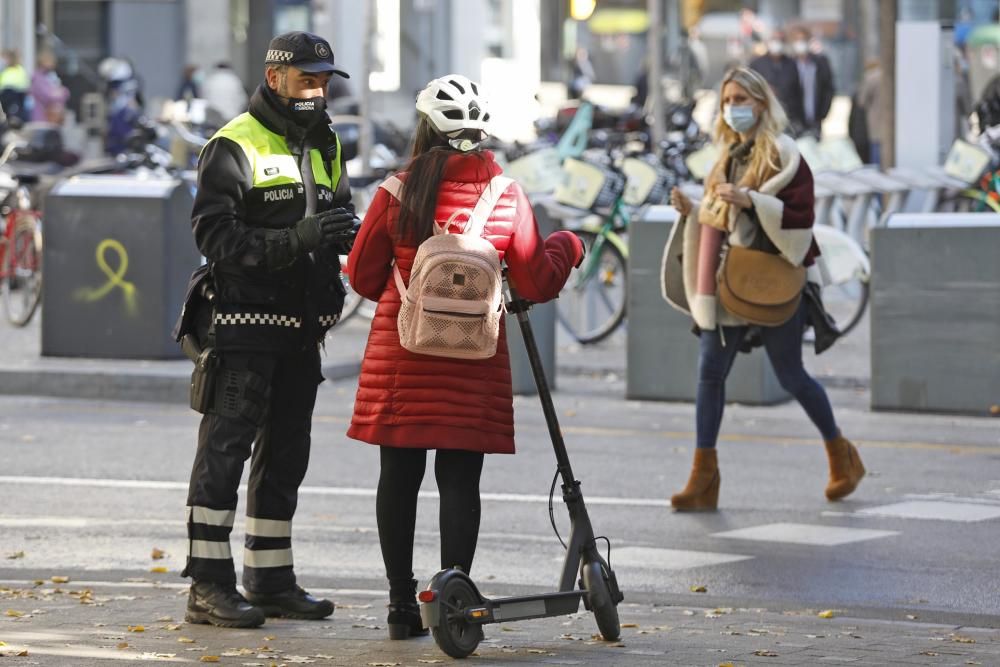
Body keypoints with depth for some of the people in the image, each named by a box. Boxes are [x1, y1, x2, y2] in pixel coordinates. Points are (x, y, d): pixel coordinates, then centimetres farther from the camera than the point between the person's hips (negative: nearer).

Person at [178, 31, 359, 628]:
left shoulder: (326, 147, 16)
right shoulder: (234, 147, -8)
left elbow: (343, 217, 19)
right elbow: (215, 235, -16)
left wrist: (347, 233, -7)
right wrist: (294, 240, -28)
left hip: (302, 329, 8)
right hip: (244, 325, -8)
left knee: (285, 456, 12)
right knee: (225, 451, -8)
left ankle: (271, 579, 20)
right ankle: (209, 586, -8)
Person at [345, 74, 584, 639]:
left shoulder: (399, 192, -3)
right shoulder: (508, 197, -3)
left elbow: (364, 277, 4)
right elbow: (536, 284, 1)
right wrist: (567, 247, 20)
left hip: (400, 356, 0)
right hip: (474, 360, 0)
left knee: (399, 477, 8)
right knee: (460, 481, 4)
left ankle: (403, 606, 12)